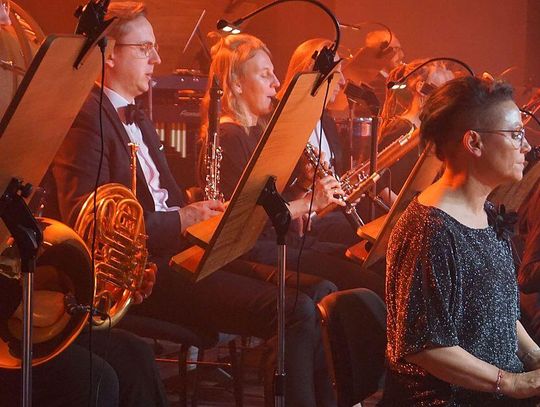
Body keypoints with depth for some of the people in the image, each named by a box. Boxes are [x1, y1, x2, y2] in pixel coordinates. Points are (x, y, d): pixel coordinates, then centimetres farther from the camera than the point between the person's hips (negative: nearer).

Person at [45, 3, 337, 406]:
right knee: (294, 311, -24)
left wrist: (205, 212, 4)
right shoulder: (86, 117, -9)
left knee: (318, 292, -5)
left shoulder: (140, 123, 22)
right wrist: (182, 219, -19)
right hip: (138, 272, -10)